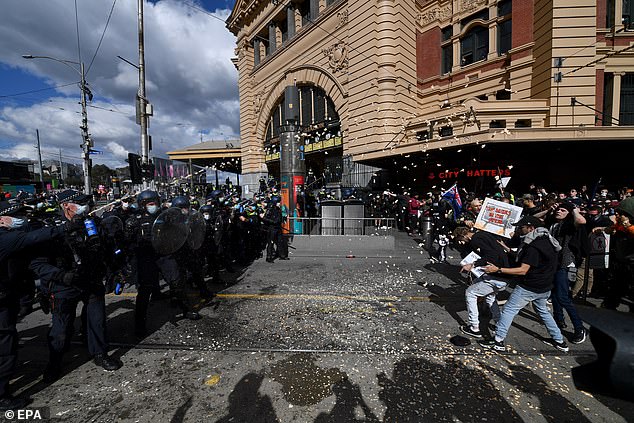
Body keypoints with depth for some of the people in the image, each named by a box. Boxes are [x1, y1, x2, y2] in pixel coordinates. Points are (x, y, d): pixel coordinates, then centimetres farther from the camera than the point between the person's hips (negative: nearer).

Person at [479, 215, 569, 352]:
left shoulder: (533, 247, -25)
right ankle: (560, 341, 40)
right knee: (543, 311, 29)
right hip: (545, 287, 9)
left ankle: (498, 341, 4)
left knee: (508, 310, -1)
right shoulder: (547, 240, 4)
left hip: (529, 287, -9)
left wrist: (498, 269, -30)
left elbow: (523, 270, -27)